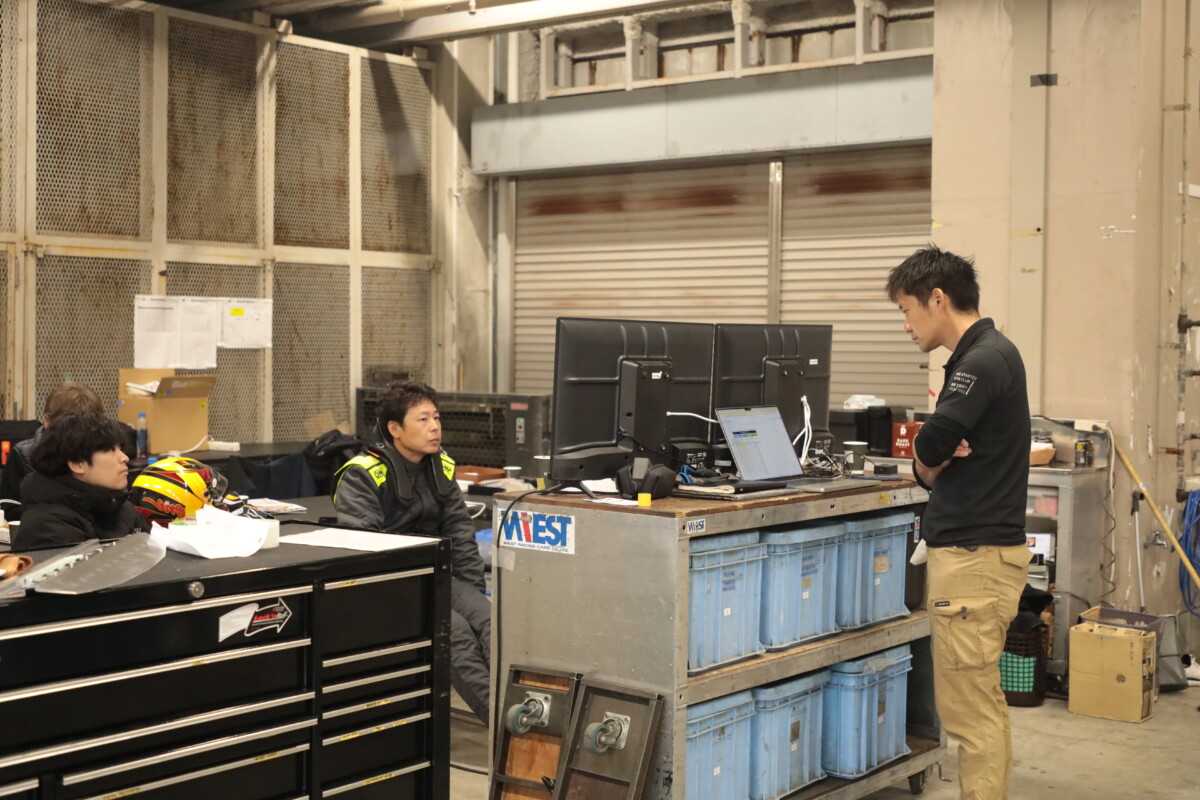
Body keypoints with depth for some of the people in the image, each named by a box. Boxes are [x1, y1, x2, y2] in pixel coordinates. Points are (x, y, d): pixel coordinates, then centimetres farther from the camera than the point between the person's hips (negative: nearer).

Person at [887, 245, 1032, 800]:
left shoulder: (985, 359, -16)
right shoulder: (979, 356, 15)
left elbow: (928, 452, -22)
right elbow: (931, 469, 13)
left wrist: (932, 460, 0)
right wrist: (934, 464, -9)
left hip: (975, 556, -10)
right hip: (971, 550, 10)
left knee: (971, 712, -4)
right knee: (980, 707, 17)